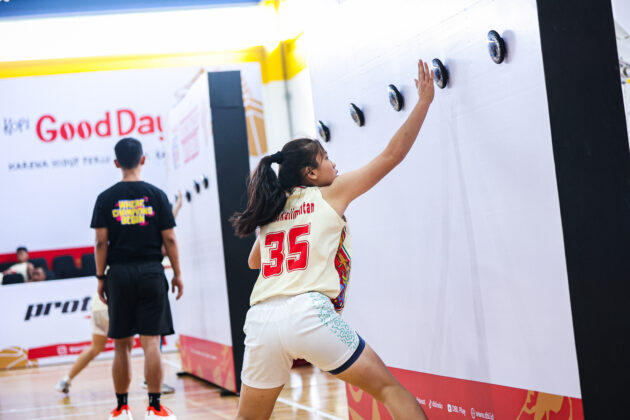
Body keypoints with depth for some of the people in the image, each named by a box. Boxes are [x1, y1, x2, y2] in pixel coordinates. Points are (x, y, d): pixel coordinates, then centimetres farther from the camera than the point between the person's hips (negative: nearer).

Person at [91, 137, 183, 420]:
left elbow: (101, 242, -1)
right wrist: (177, 274, 7)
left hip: (119, 274, 1)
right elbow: (169, 239, -1)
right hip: (151, 273, -1)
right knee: (151, 341, -1)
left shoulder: (106, 199, 1)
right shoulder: (156, 195, 0)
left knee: (122, 345, 8)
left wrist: (100, 277, 6)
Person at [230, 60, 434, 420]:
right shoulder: (330, 195, 10)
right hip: (309, 311, -5)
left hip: (262, 319, 5)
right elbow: (393, 155, 12)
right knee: (389, 388, 5)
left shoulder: (272, 210, 23)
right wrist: (424, 101, 18)